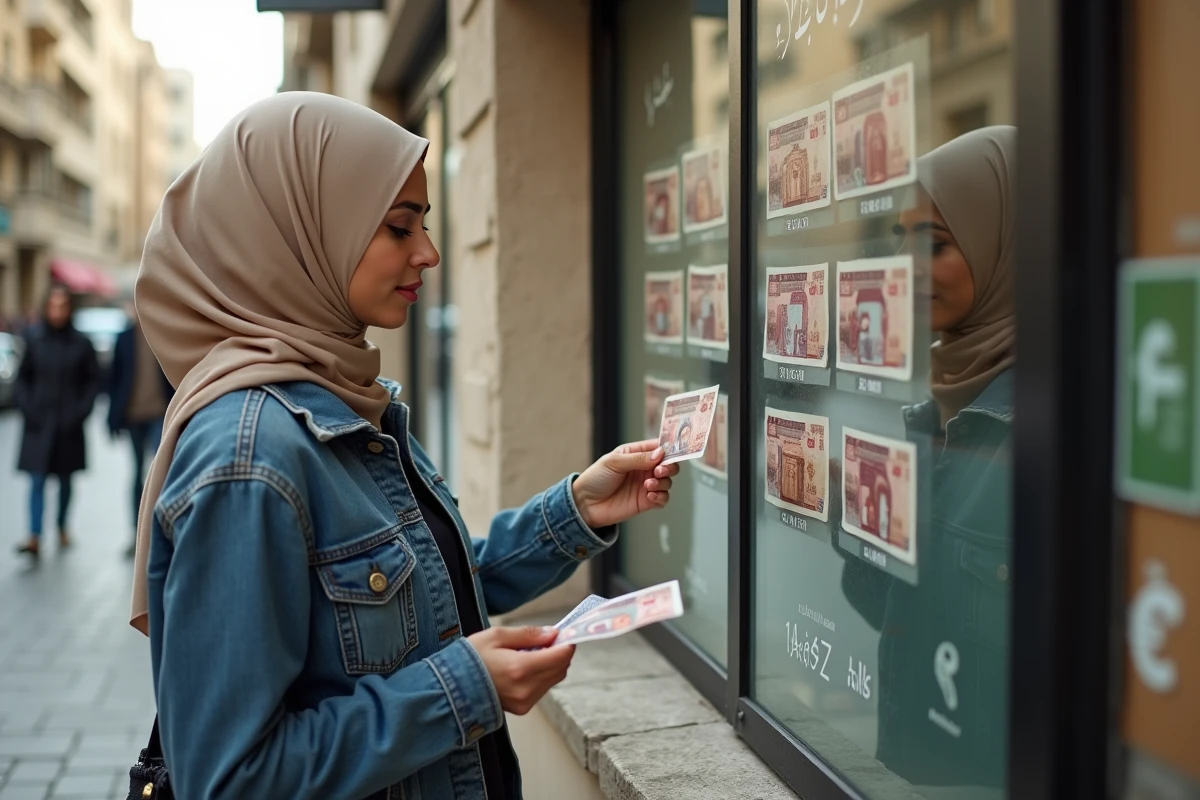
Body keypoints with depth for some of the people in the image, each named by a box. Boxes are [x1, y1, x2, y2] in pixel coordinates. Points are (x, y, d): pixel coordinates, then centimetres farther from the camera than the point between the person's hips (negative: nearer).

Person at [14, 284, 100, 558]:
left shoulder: (81, 344, -2)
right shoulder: (35, 340, -1)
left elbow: (93, 380, 3)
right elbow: (23, 377, 8)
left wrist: (81, 410, -6)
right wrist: (27, 407, -3)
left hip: (68, 423, 0)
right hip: (39, 422, 0)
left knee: (65, 479, 12)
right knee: (37, 480, -7)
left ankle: (62, 529, 28)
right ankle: (35, 538, -12)